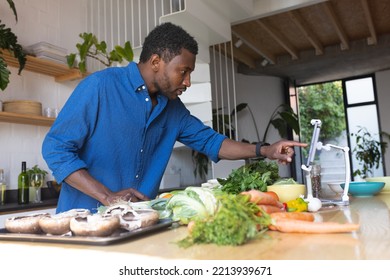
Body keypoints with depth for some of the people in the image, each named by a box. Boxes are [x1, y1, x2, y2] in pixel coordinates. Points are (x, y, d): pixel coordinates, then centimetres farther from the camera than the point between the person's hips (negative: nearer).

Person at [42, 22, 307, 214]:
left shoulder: (173, 108, 4)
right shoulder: (100, 86, -13)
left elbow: (209, 141, 11)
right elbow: (55, 149, -13)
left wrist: (264, 151, 0)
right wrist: (108, 196, -20)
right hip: (87, 219, -4)